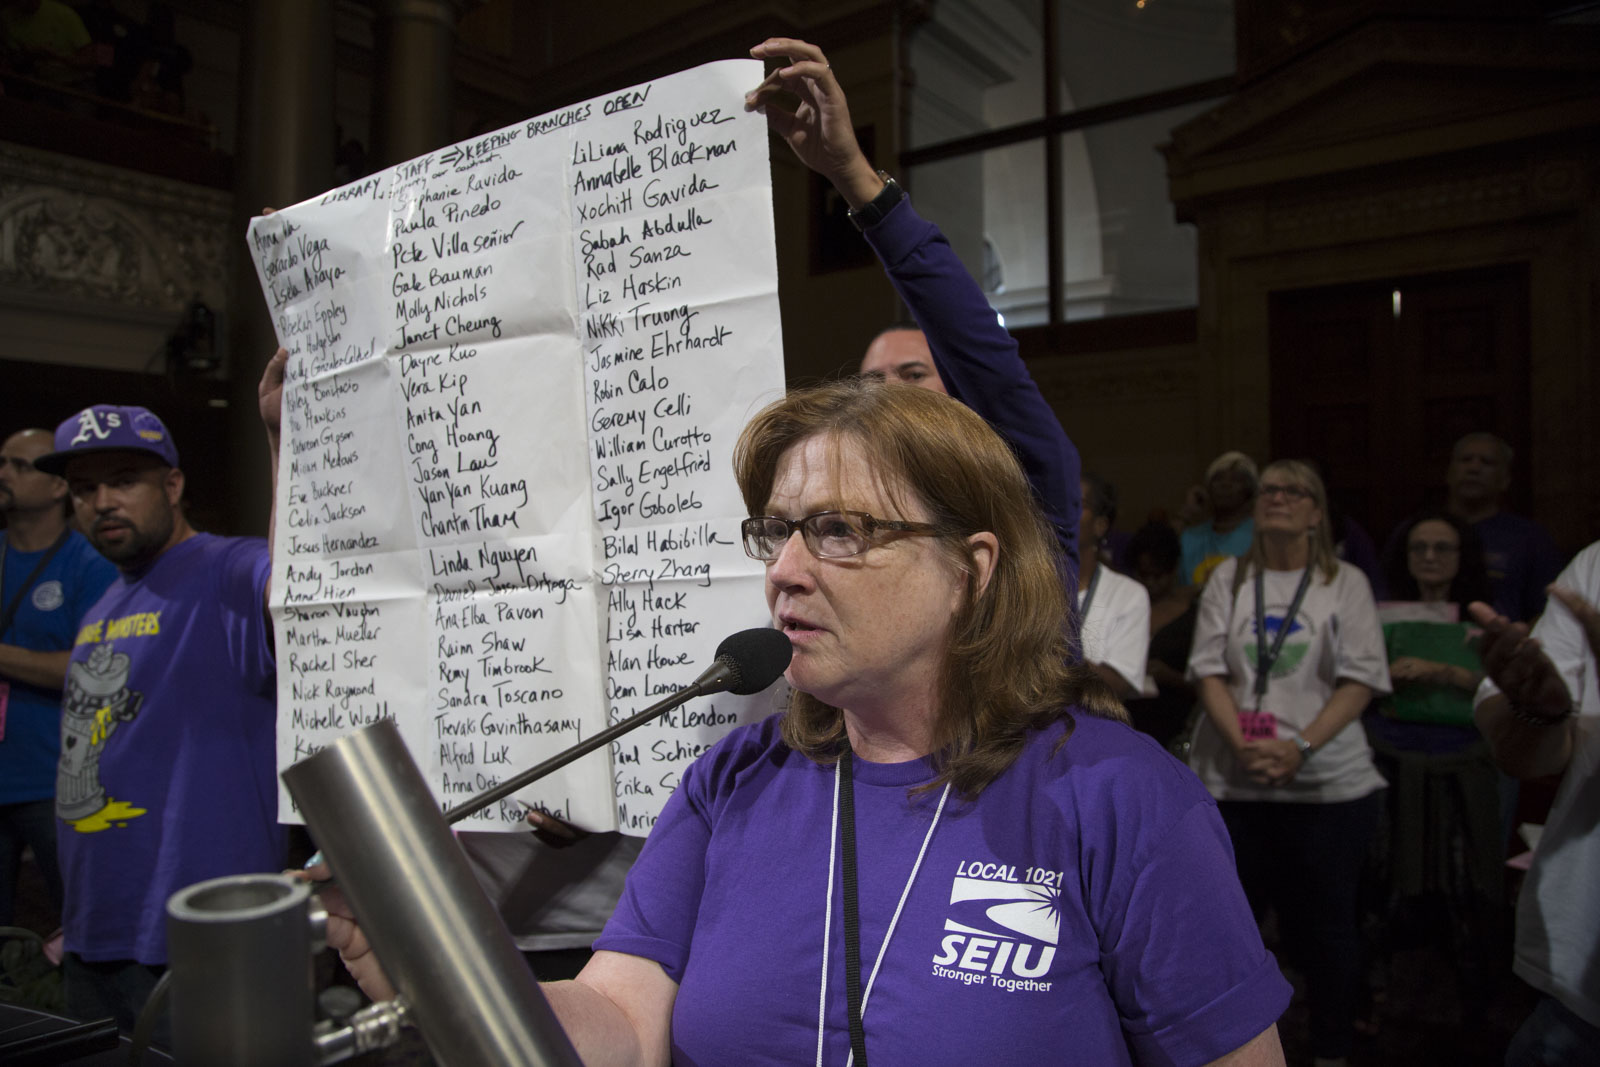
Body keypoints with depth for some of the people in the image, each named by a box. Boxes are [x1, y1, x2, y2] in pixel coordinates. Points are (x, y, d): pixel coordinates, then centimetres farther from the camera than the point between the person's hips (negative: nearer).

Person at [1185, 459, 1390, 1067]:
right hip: (1231, 780, 2)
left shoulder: (1345, 583, 2)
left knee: (1326, 924, 7)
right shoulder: (1228, 579, 8)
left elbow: (1361, 680, -4)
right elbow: (1209, 670, 2)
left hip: (1327, 782, -2)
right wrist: (1241, 743, -13)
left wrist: (1299, 747, -17)